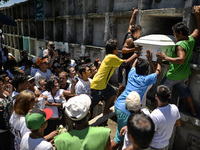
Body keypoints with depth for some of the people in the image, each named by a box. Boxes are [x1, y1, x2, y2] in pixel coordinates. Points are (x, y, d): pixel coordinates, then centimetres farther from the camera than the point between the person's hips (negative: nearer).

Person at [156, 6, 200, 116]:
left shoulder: (180, 45, -27)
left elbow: (181, 60, -39)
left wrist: (165, 58, -35)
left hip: (174, 75, -8)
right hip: (185, 74, 8)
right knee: (186, 92, 26)